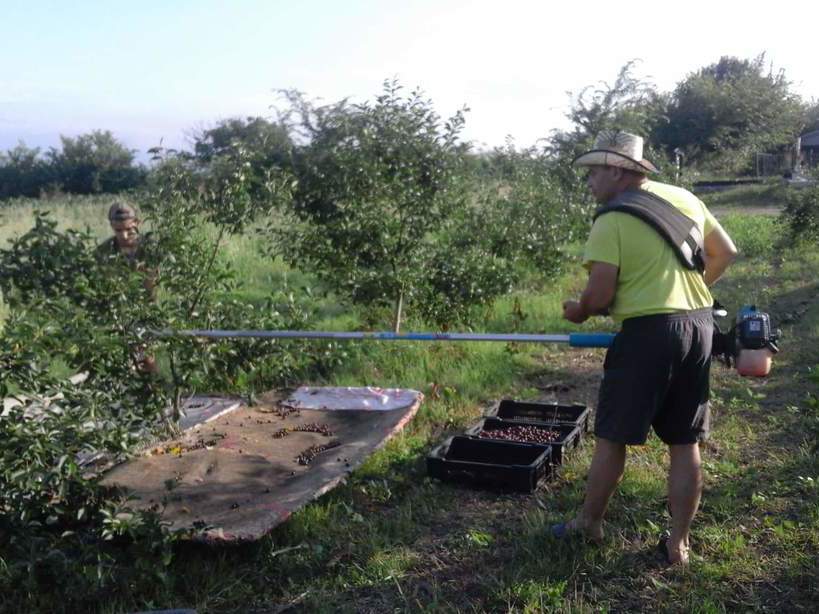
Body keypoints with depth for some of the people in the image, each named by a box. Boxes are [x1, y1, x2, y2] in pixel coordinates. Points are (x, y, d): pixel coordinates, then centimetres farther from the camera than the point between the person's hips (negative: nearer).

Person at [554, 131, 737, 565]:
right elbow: (725, 253, 19)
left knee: (611, 437, 9)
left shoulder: (612, 220, -9)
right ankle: (678, 544, 19)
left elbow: (600, 294, -14)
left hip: (648, 333, -6)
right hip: (699, 327, 6)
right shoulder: (685, 199, 10)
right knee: (685, 444, 11)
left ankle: (589, 523, 24)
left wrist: (578, 312, 6)